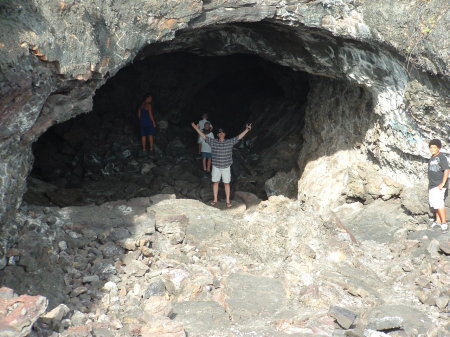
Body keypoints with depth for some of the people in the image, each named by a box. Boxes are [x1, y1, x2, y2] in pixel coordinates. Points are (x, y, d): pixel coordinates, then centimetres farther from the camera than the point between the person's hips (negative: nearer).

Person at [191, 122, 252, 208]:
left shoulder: (230, 142, -3)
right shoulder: (213, 142, -1)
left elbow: (239, 137, -6)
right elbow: (203, 136, -2)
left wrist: (247, 129, -15)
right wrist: (196, 128, -7)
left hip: (226, 167, -1)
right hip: (216, 167, 1)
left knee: (226, 183, 6)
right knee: (215, 182, 10)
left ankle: (228, 201, 17)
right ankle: (215, 200, 25)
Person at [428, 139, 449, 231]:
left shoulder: (442, 157, -13)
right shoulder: (432, 157, 13)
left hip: (439, 185, -9)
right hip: (432, 185, 9)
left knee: (438, 203, -15)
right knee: (434, 203, 11)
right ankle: (438, 221, 20)